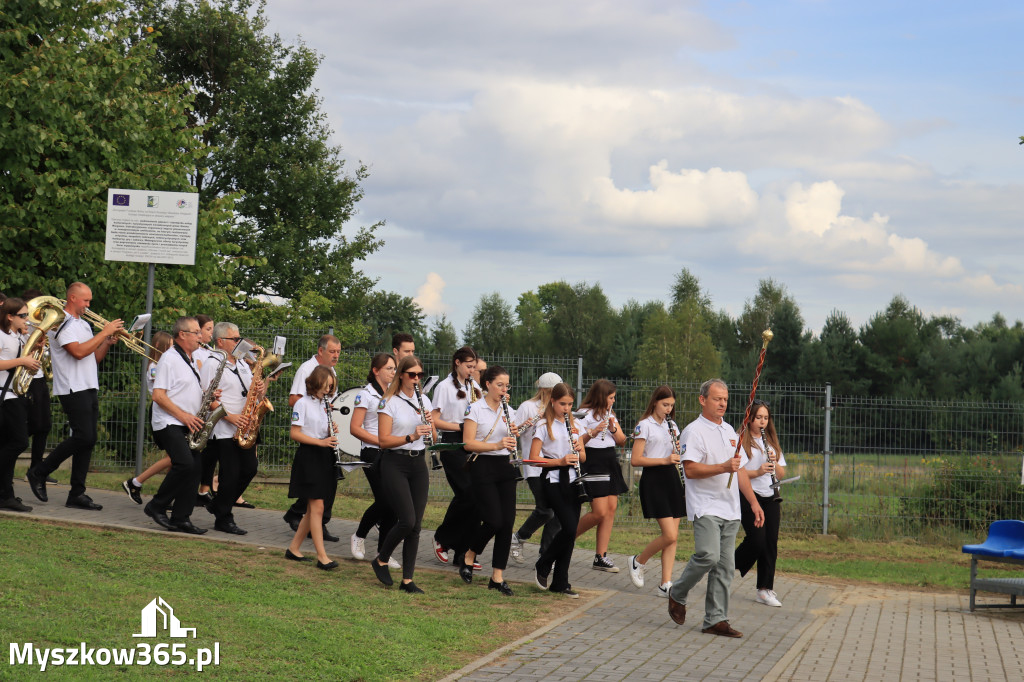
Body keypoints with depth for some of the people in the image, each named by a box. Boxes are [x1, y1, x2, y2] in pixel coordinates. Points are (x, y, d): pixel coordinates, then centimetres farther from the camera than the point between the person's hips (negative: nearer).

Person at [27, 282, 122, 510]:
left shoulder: (84, 324, 20)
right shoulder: (60, 323, -8)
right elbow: (78, 352, -22)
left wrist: (109, 342, 3)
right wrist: (104, 333, -16)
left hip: (89, 388, 9)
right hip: (73, 389, -9)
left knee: (87, 440, 4)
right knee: (84, 437, -15)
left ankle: (77, 494, 7)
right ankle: (39, 473, 0)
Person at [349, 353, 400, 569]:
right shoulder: (366, 395, -6)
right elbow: (355, 428, -11)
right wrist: (382, 442, -18)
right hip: (373, 454, -6)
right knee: (384, 501, -12)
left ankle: (384, 551, 13)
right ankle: (359, 536, 12)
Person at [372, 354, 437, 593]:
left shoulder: (424, 401, 10)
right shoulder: (389, 402, -6)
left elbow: (433, 438, 11)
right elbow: (384, 440, -12)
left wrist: (430, 424, -10)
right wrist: (411, 436, -24)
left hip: (418, 464, 5)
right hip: (395, 464, -5)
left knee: (416, 524, 2)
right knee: (407, 521, -13)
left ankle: (408, 580, 8)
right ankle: (381, 560, 13)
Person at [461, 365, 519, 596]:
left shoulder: (506, 410, 11)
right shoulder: (476, 409, -6)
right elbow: (468, 443, -13)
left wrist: (513, 435, -5)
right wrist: (496, 445, -25)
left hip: (505, 467, 6)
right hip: (483, 467, -6)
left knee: (508, 522, -1)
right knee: (494, 520, -12)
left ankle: (498, 577, 5)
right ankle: (469, 557, 15)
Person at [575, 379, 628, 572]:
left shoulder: (610, 415, 16)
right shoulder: (584, 415, -7)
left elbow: (622, 441, 12)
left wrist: (613, 429, -6)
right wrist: (592, 433, -27)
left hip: (610, 462, 8)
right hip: (593, 463, -8)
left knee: (611, 508, 1)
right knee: (600, 512, -13)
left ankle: (601, 557, 5)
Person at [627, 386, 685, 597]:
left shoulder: (672, 425, 14)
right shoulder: (645, 425, -7)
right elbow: (635, 460, -12)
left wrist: (678, 445, -2)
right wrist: (664, 460, -20)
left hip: (672, 479, 7)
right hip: (653, 479, -7)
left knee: (673, 536, 2)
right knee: (669, 535, -13)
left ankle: (666, 584, 4)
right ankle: (638, 561, 10)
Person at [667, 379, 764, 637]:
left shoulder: (729, 431, 19)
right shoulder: (694, 431, -6)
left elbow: (740, 470, 24)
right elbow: (690, 470, -17)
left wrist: (753, 501, 17)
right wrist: (723, 467, -25)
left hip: (730, 510, 7)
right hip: (706, 507, -7)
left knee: (725, 565, 4)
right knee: (708, 556, -20)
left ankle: (716, 620, 8)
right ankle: (677, 594, 4)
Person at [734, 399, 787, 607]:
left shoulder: (771, 442, 15)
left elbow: (782, 474, 14)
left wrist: (775, 463, -7)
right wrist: (757, 472, -24)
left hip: (770, 498, 6)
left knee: (771, 543, 2)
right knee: (757, 541, -13)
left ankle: (765, 589, 8)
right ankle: (730, 568, 14)